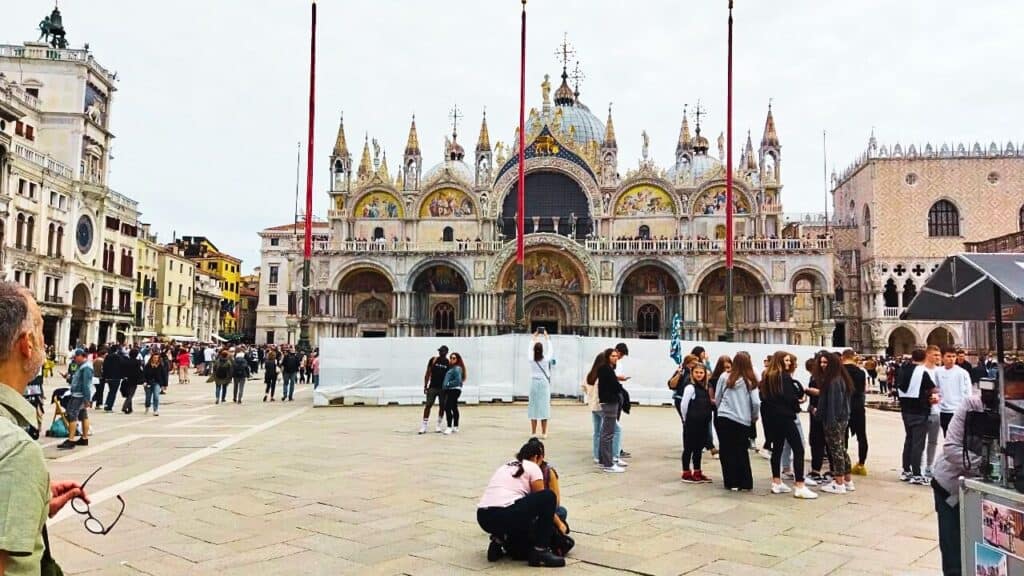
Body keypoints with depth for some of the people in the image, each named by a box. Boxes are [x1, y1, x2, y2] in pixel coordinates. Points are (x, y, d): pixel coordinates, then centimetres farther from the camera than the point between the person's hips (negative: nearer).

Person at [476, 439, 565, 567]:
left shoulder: (505, 465, 29)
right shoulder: (533, 467, 8)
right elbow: (543, 500, 14)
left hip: (483, 518, 8)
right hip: (504, 516, -8)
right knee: (548, 496, 5)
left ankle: (500, 542, 10)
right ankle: (539, 552, 5)